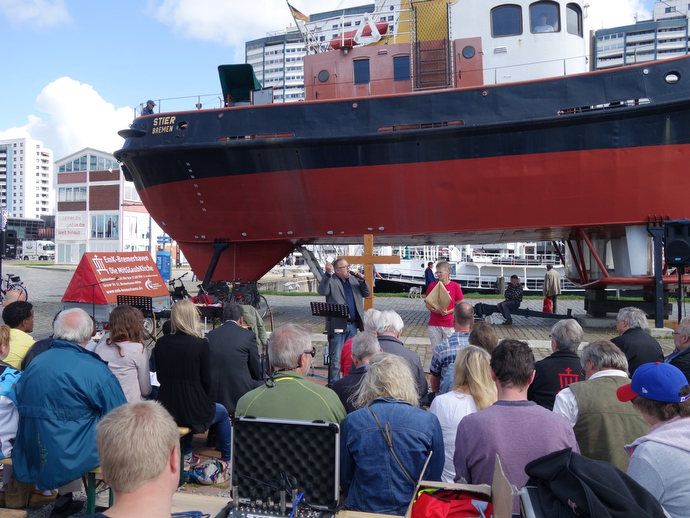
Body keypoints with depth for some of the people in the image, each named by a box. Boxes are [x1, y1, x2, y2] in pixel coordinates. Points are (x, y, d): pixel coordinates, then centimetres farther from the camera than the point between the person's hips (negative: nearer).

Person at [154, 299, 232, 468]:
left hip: (166, 411, 5)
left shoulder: (161, 343, -2)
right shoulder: (201, 344, -15)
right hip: (192, 412, -4)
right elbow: (206, 382, -7)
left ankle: (186, 457, 42)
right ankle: (227, 458, 36)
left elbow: (160, 378, 8)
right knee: (222, 412, 26)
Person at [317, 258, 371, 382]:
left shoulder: (354, 279, 14)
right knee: (336, 358, 0)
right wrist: (328, 274, -26)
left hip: (353, 325, 6)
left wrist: (362, 281, -3)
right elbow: (322, 291, -20)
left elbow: (366, 293, 14)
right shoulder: (330, 281, -2)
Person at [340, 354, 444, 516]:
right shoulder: (429, 422, -8)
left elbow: (345, 480, 4)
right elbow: (434, 479, 2)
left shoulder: (352, 421, -6)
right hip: (413, 511, 0)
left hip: (363, 509, 1)